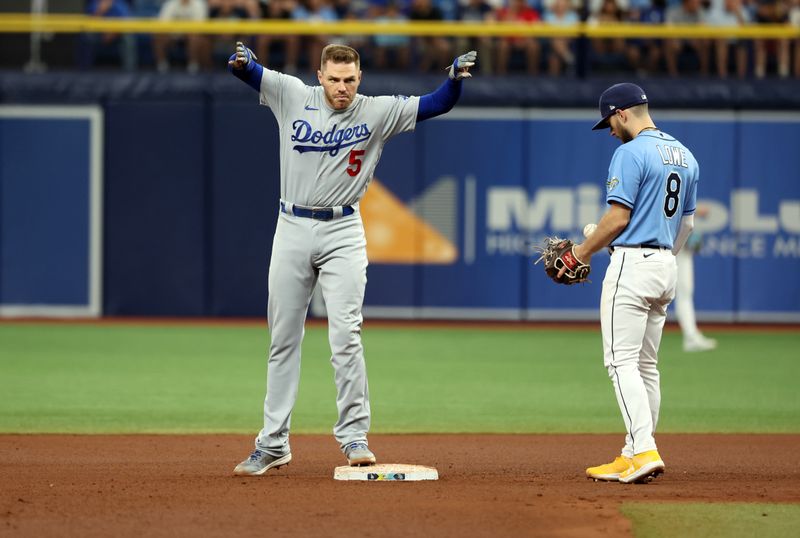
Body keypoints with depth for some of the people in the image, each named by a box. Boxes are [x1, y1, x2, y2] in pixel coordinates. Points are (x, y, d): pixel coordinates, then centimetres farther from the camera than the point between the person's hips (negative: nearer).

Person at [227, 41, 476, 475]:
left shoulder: (378, 112, -3)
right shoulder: (293, 96, -1)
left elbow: (437, 104, -9)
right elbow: (246, 70, -5)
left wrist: (456, 77, -30)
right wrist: (242, 61, -30)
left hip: (342, 232, -2)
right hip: (292, 229, 2)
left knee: (345, 334, -13)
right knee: (283, 340, 7)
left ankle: (354, 436, -6)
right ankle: (273, 444, 13)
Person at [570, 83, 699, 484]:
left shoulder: (630, 153, -13)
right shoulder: (684, 156, 14)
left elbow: (619, 216, -16)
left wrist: (583, 251, -3)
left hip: (632, 263, -9)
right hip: (666, 267, 9)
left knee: (622, 361, -10)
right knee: (646, 364, 12)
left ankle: (643, 451, -21)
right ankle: (636, 455, 13)